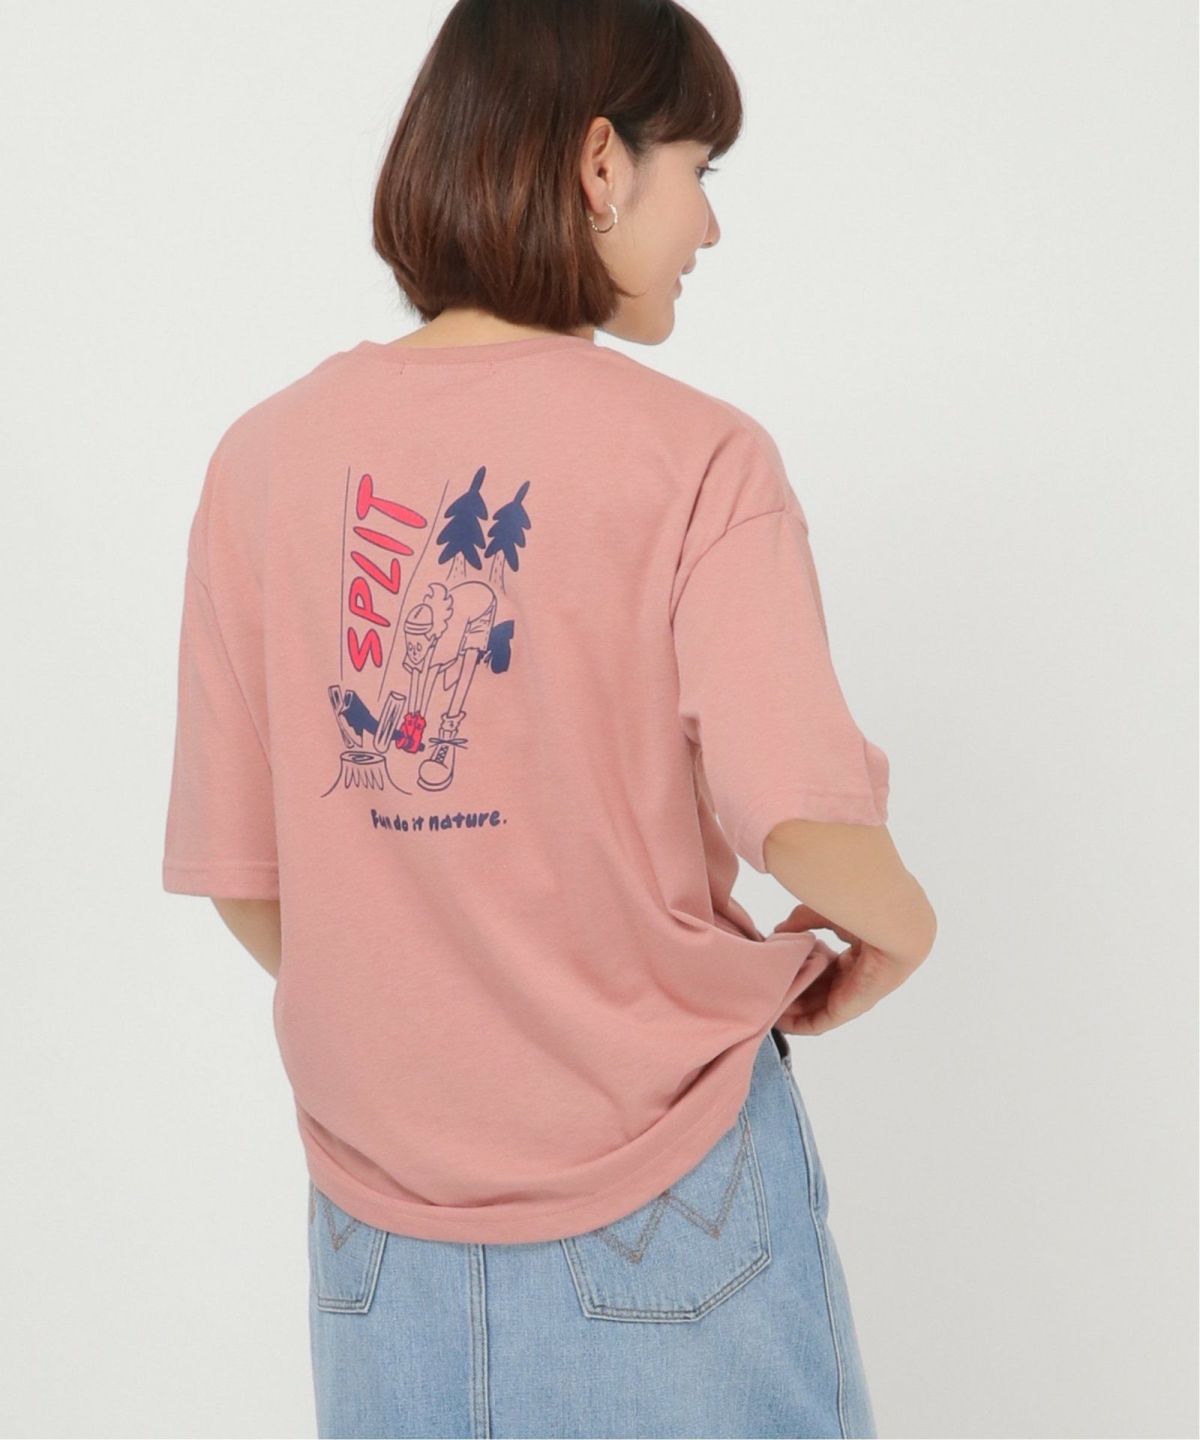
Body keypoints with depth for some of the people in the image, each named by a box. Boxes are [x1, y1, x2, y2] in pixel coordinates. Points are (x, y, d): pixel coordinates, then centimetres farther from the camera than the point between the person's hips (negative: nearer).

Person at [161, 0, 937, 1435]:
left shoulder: (265, 456, -3)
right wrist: (897, 926, -3)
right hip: (662, 1194, -3)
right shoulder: (695, 456, -15)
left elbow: (240, 882, -1)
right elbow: (806, 820, -25)